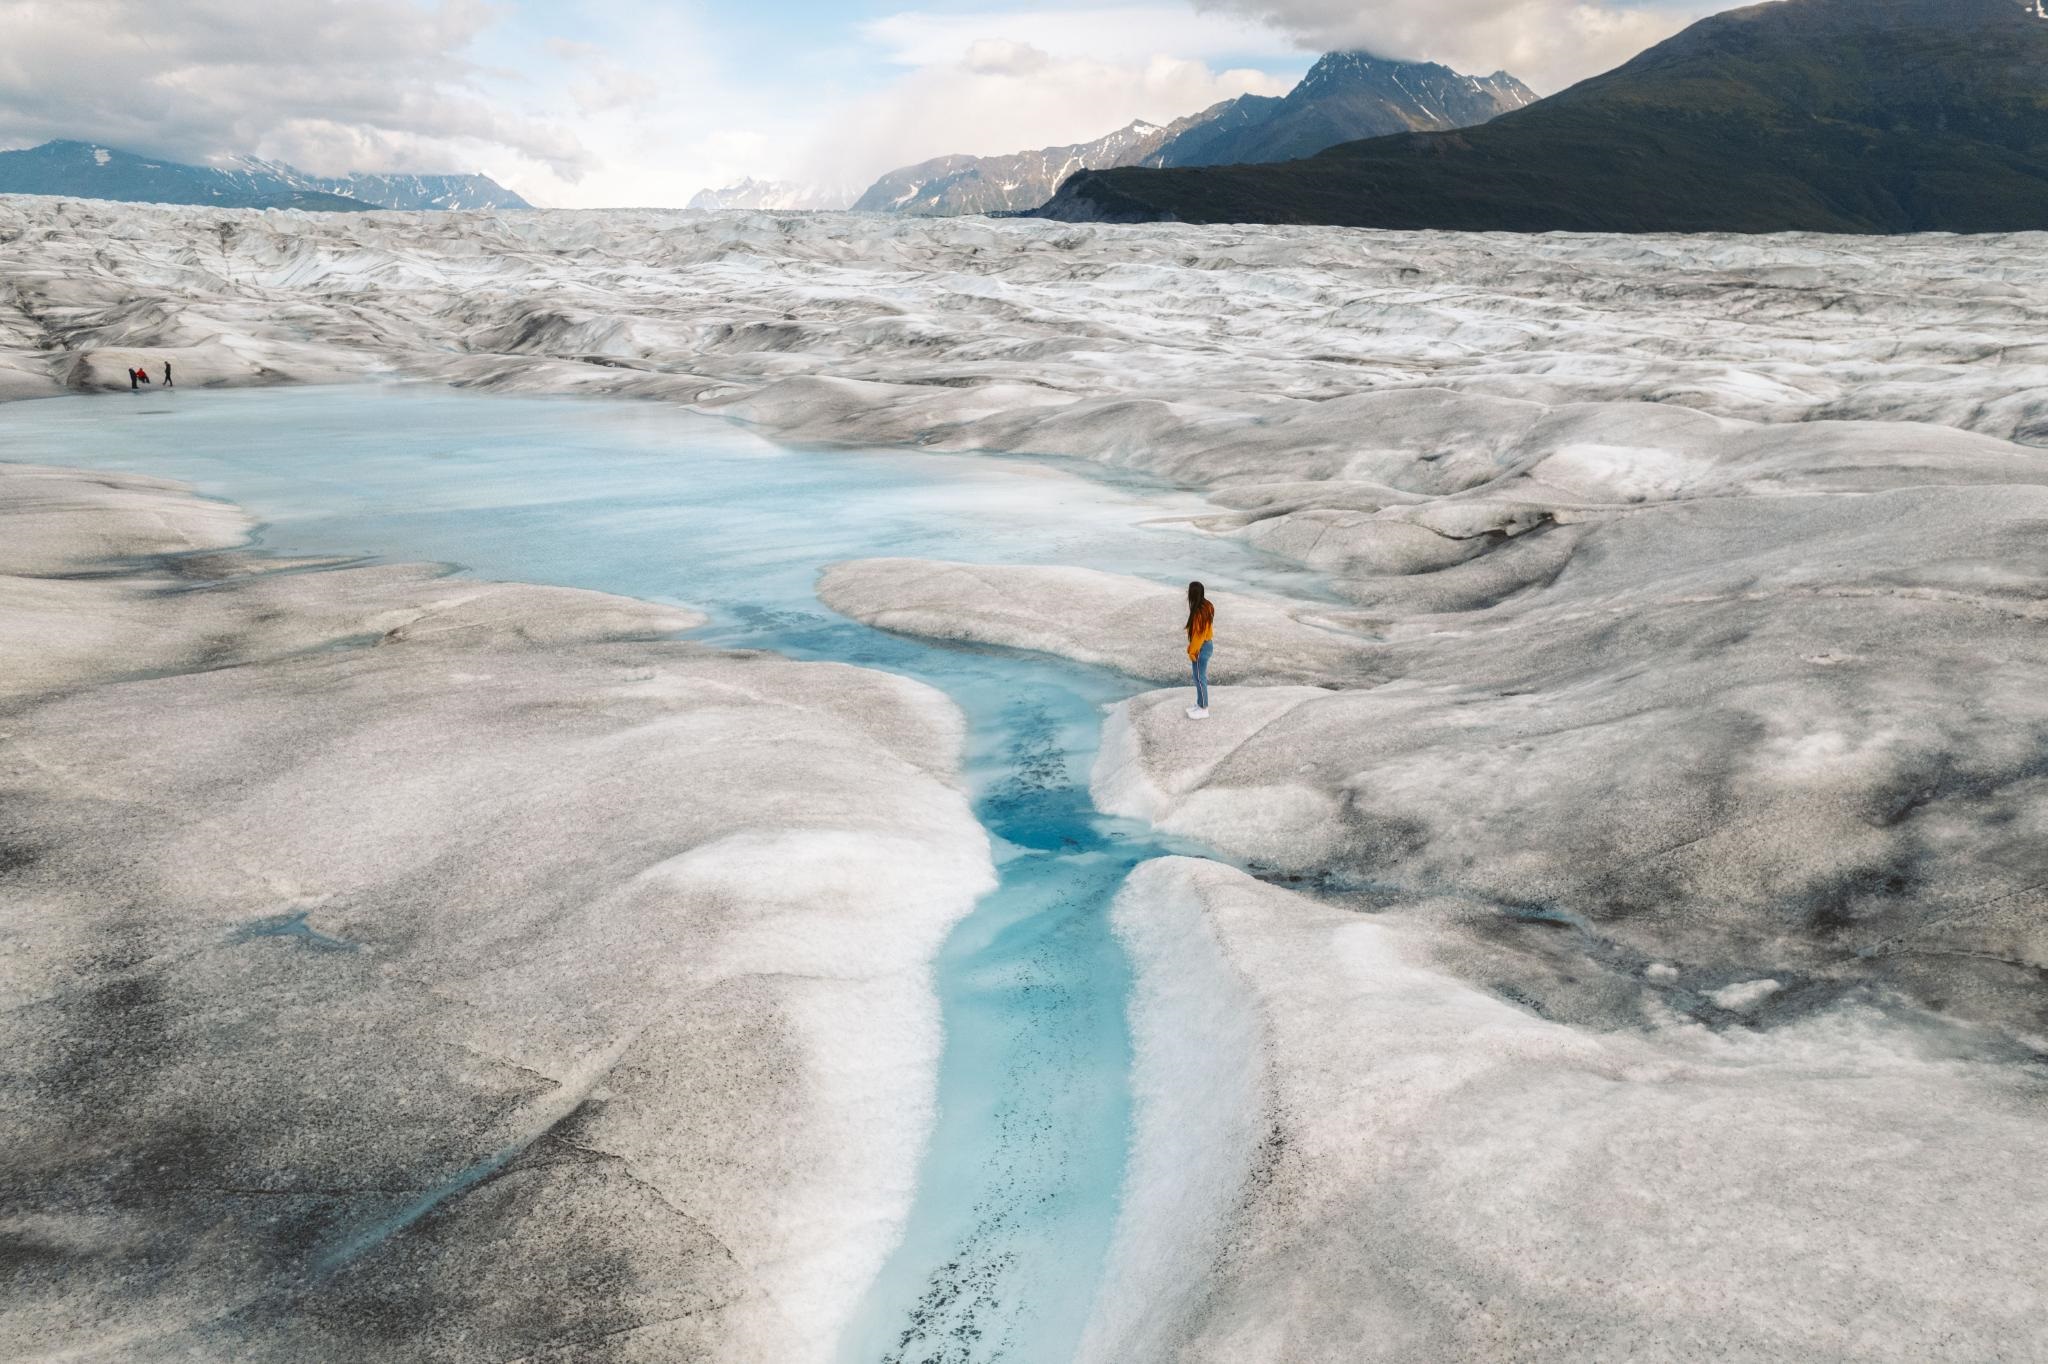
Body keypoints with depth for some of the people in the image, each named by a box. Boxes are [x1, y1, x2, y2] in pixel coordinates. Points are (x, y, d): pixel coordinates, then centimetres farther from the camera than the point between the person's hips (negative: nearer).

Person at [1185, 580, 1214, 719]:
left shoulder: (1199, 611, -27)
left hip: (1202, 648, -10)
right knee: (1200, 676, 19)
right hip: (1206, 644, 10)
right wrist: (1192, 647, 19)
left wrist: (1192, 651, -16)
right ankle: (1200, 704, 31)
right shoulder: (1206, 605, 2)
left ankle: (1203, 710, 12)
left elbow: (1199, 634, -23)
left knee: (1199, 678, 2)